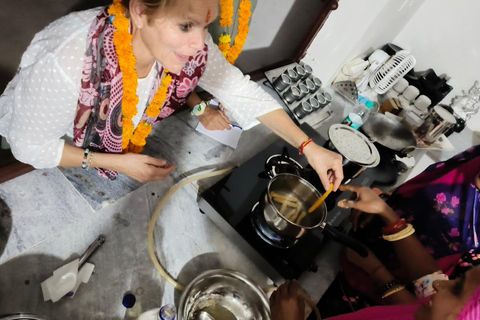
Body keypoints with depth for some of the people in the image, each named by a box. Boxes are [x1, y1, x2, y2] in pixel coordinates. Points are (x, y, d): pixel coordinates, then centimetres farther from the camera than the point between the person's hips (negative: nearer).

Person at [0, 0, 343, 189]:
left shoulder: (188, 46, -31)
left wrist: (309, 147, -26)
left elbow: (242, 90, -21)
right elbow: (29, 145, -25)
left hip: (118, 137, 3)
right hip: (49, 151, -2)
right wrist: (118, 163, -29)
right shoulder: (68, 64, -43)